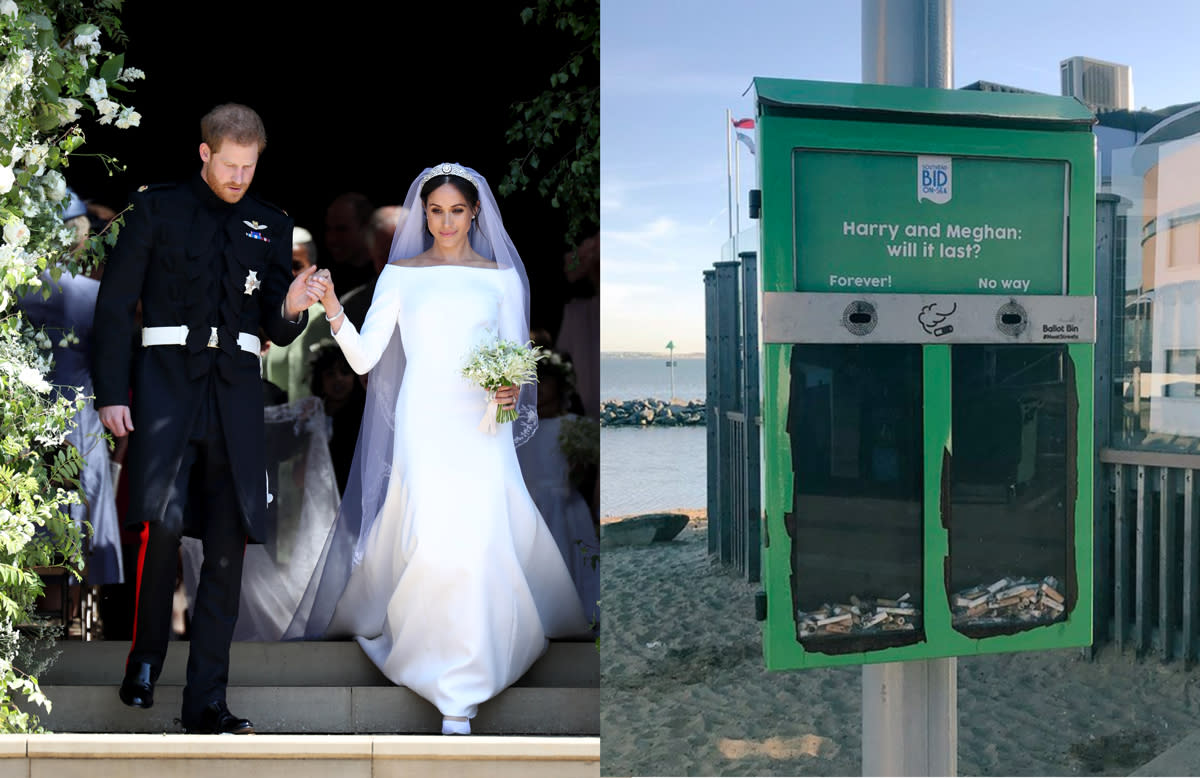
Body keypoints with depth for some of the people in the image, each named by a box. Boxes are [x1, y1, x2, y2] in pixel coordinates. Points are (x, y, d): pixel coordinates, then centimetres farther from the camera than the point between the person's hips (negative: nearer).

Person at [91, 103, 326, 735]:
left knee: (228, 546, 0)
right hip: (166, 377, -2)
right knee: (162, 522, -18)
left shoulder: (271, 225, 15)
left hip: (236, 388, 3)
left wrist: (291, 308, -10)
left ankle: (206, 702, 9)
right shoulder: (157, 209, 8)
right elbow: (114, 304, 5)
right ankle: (145, 659, 9)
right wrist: (111, 392, -3)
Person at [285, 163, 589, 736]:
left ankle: (459, 690, 4)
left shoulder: (501, 277, 9)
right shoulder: (400, 274, 7)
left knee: (478, 538, -10)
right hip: (422, 424, 0)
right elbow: (364, 358, 1)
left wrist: (512, 392, -8)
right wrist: (333, 312, -14)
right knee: (429, 535, -9)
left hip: (481, 427, 1)